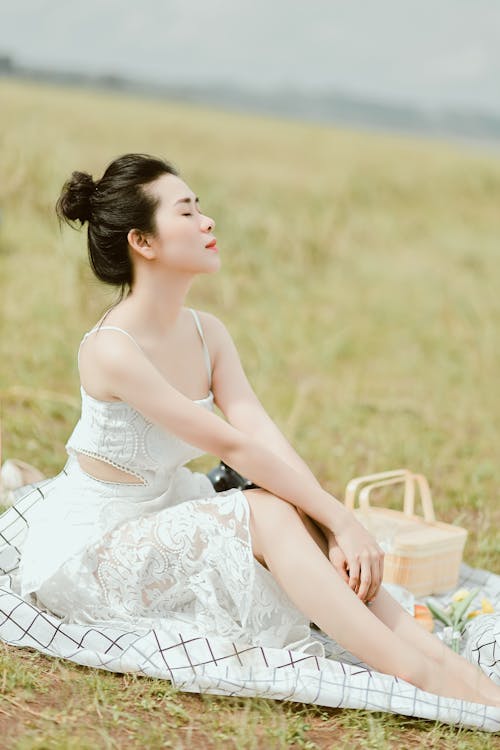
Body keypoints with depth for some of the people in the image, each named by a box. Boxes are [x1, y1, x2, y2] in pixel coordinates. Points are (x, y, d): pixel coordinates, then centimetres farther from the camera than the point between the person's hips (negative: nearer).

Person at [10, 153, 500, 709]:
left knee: (298, 514, -17)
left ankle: (445, 659, -23)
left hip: (160, 524, 7)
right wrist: (341, 520, -25)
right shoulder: (111, 350, -24)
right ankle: (423, 680, -29)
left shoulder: (208, 334, 1)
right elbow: (233, 447, -26)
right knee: (269, 515, -25)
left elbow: (265, 437, -11)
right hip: (81, 552, -7)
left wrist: (340, 527, -23)